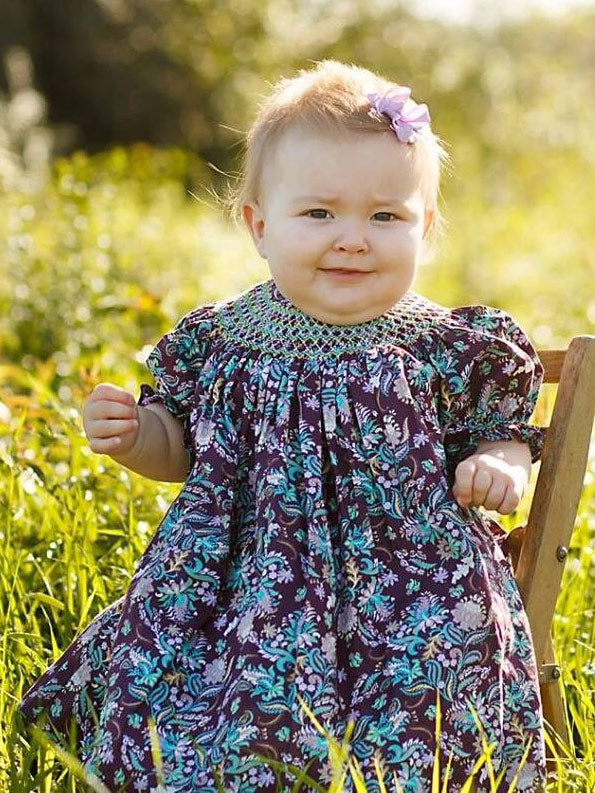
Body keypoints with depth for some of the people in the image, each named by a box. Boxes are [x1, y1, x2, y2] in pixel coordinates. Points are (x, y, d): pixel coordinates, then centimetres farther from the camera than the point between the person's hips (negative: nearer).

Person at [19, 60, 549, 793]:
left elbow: (498, 432, 11)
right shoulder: (220, 340, 3)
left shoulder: (447, 351, -3)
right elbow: (183, 450, 17)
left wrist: (500, 468, -11)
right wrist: (134, 436, -3)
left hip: (408, 593, -2)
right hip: (242, 585, 2)